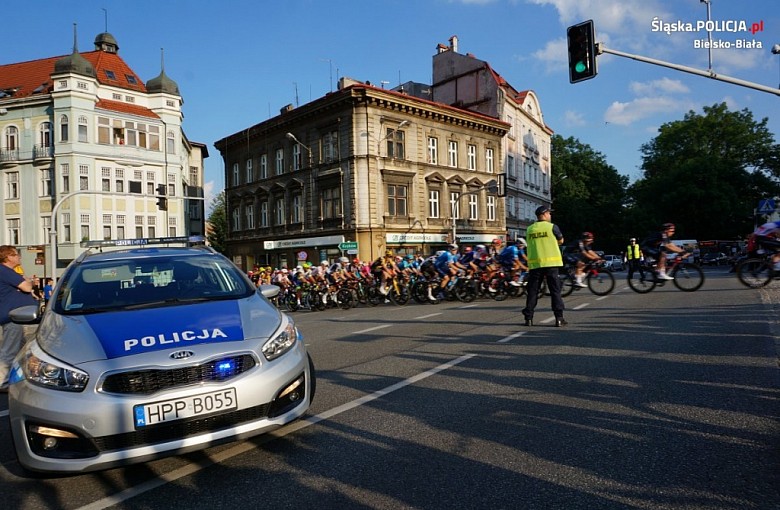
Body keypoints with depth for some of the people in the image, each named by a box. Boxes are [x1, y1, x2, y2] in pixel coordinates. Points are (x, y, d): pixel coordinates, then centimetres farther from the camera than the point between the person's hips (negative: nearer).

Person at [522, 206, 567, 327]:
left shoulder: (529, 229, 6)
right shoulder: (552, 227, -3)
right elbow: (561, 241, 9)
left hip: (534, 264, 3)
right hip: (551, 263, -3)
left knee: (532, 291, 8)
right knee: (555, 291, 4)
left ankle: (528, 318, 8)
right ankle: (559, 319, 3)